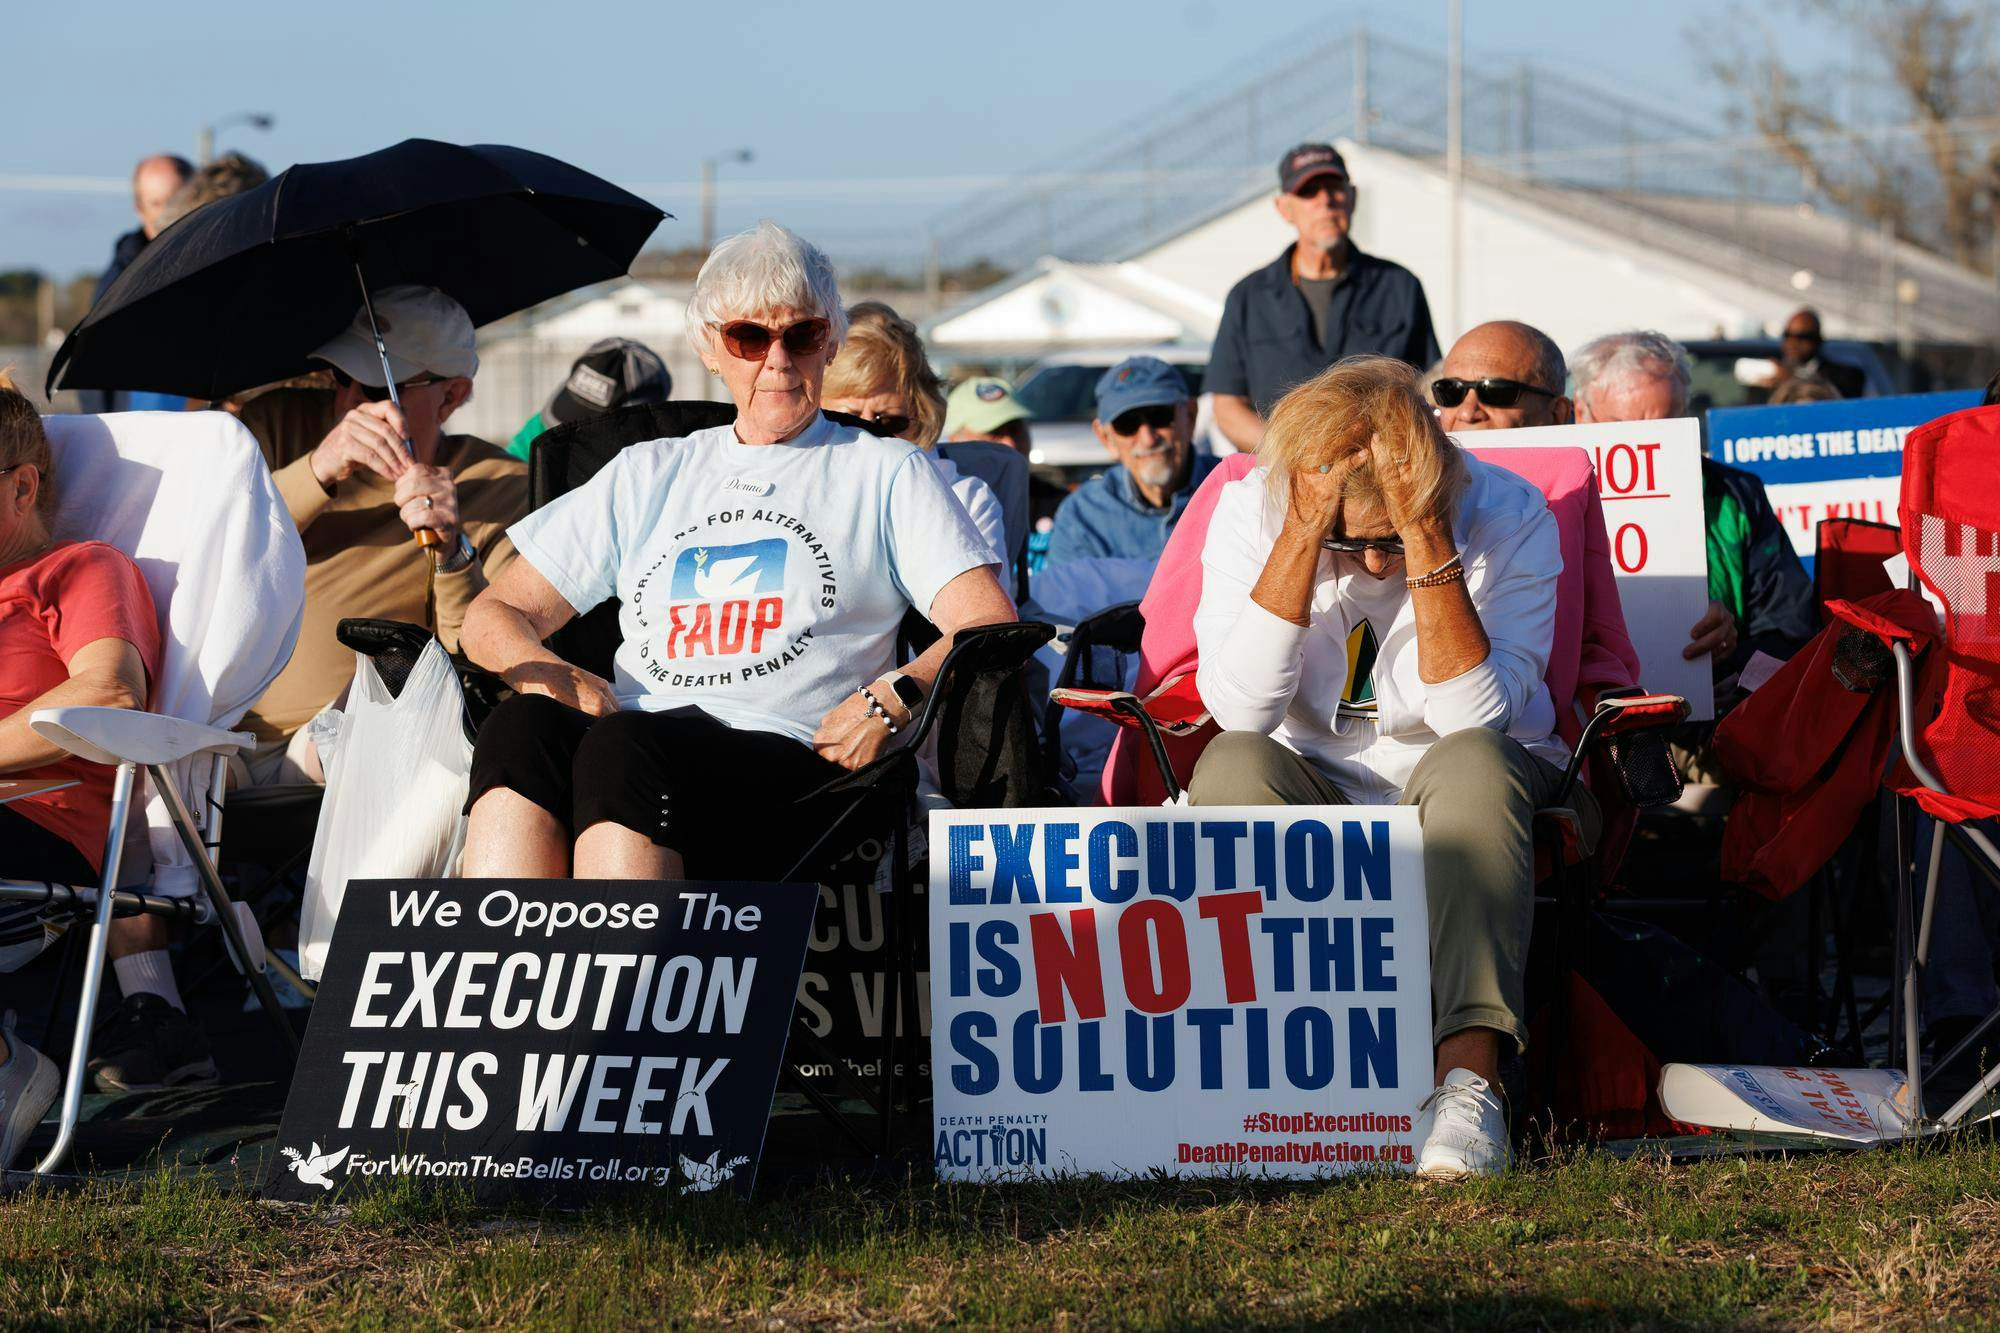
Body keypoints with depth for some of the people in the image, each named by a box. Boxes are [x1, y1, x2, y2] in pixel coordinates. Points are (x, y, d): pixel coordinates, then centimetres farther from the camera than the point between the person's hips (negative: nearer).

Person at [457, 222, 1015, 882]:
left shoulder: (887, 473, 22)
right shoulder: (647, 474, 30)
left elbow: (992, 628, 9)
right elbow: (496, 615, 26)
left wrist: (898, 694, -12)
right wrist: (544, 673, 1)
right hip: (633, 734, 3)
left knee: (625, 748, -38)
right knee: (522, 727, -34)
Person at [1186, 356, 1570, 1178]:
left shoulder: (1508, 517, -17)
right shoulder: (1252, 511, -13)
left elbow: (1469, 718, -27)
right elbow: (1238, 708, -24)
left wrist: (1426, 541, -34)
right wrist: (1305, 539, -30)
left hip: (1457, 801, -1)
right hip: (1314, 794, 1)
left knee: (1471, 765, -35)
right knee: (1232, 764, -30)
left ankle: (1468, 1078, -43)